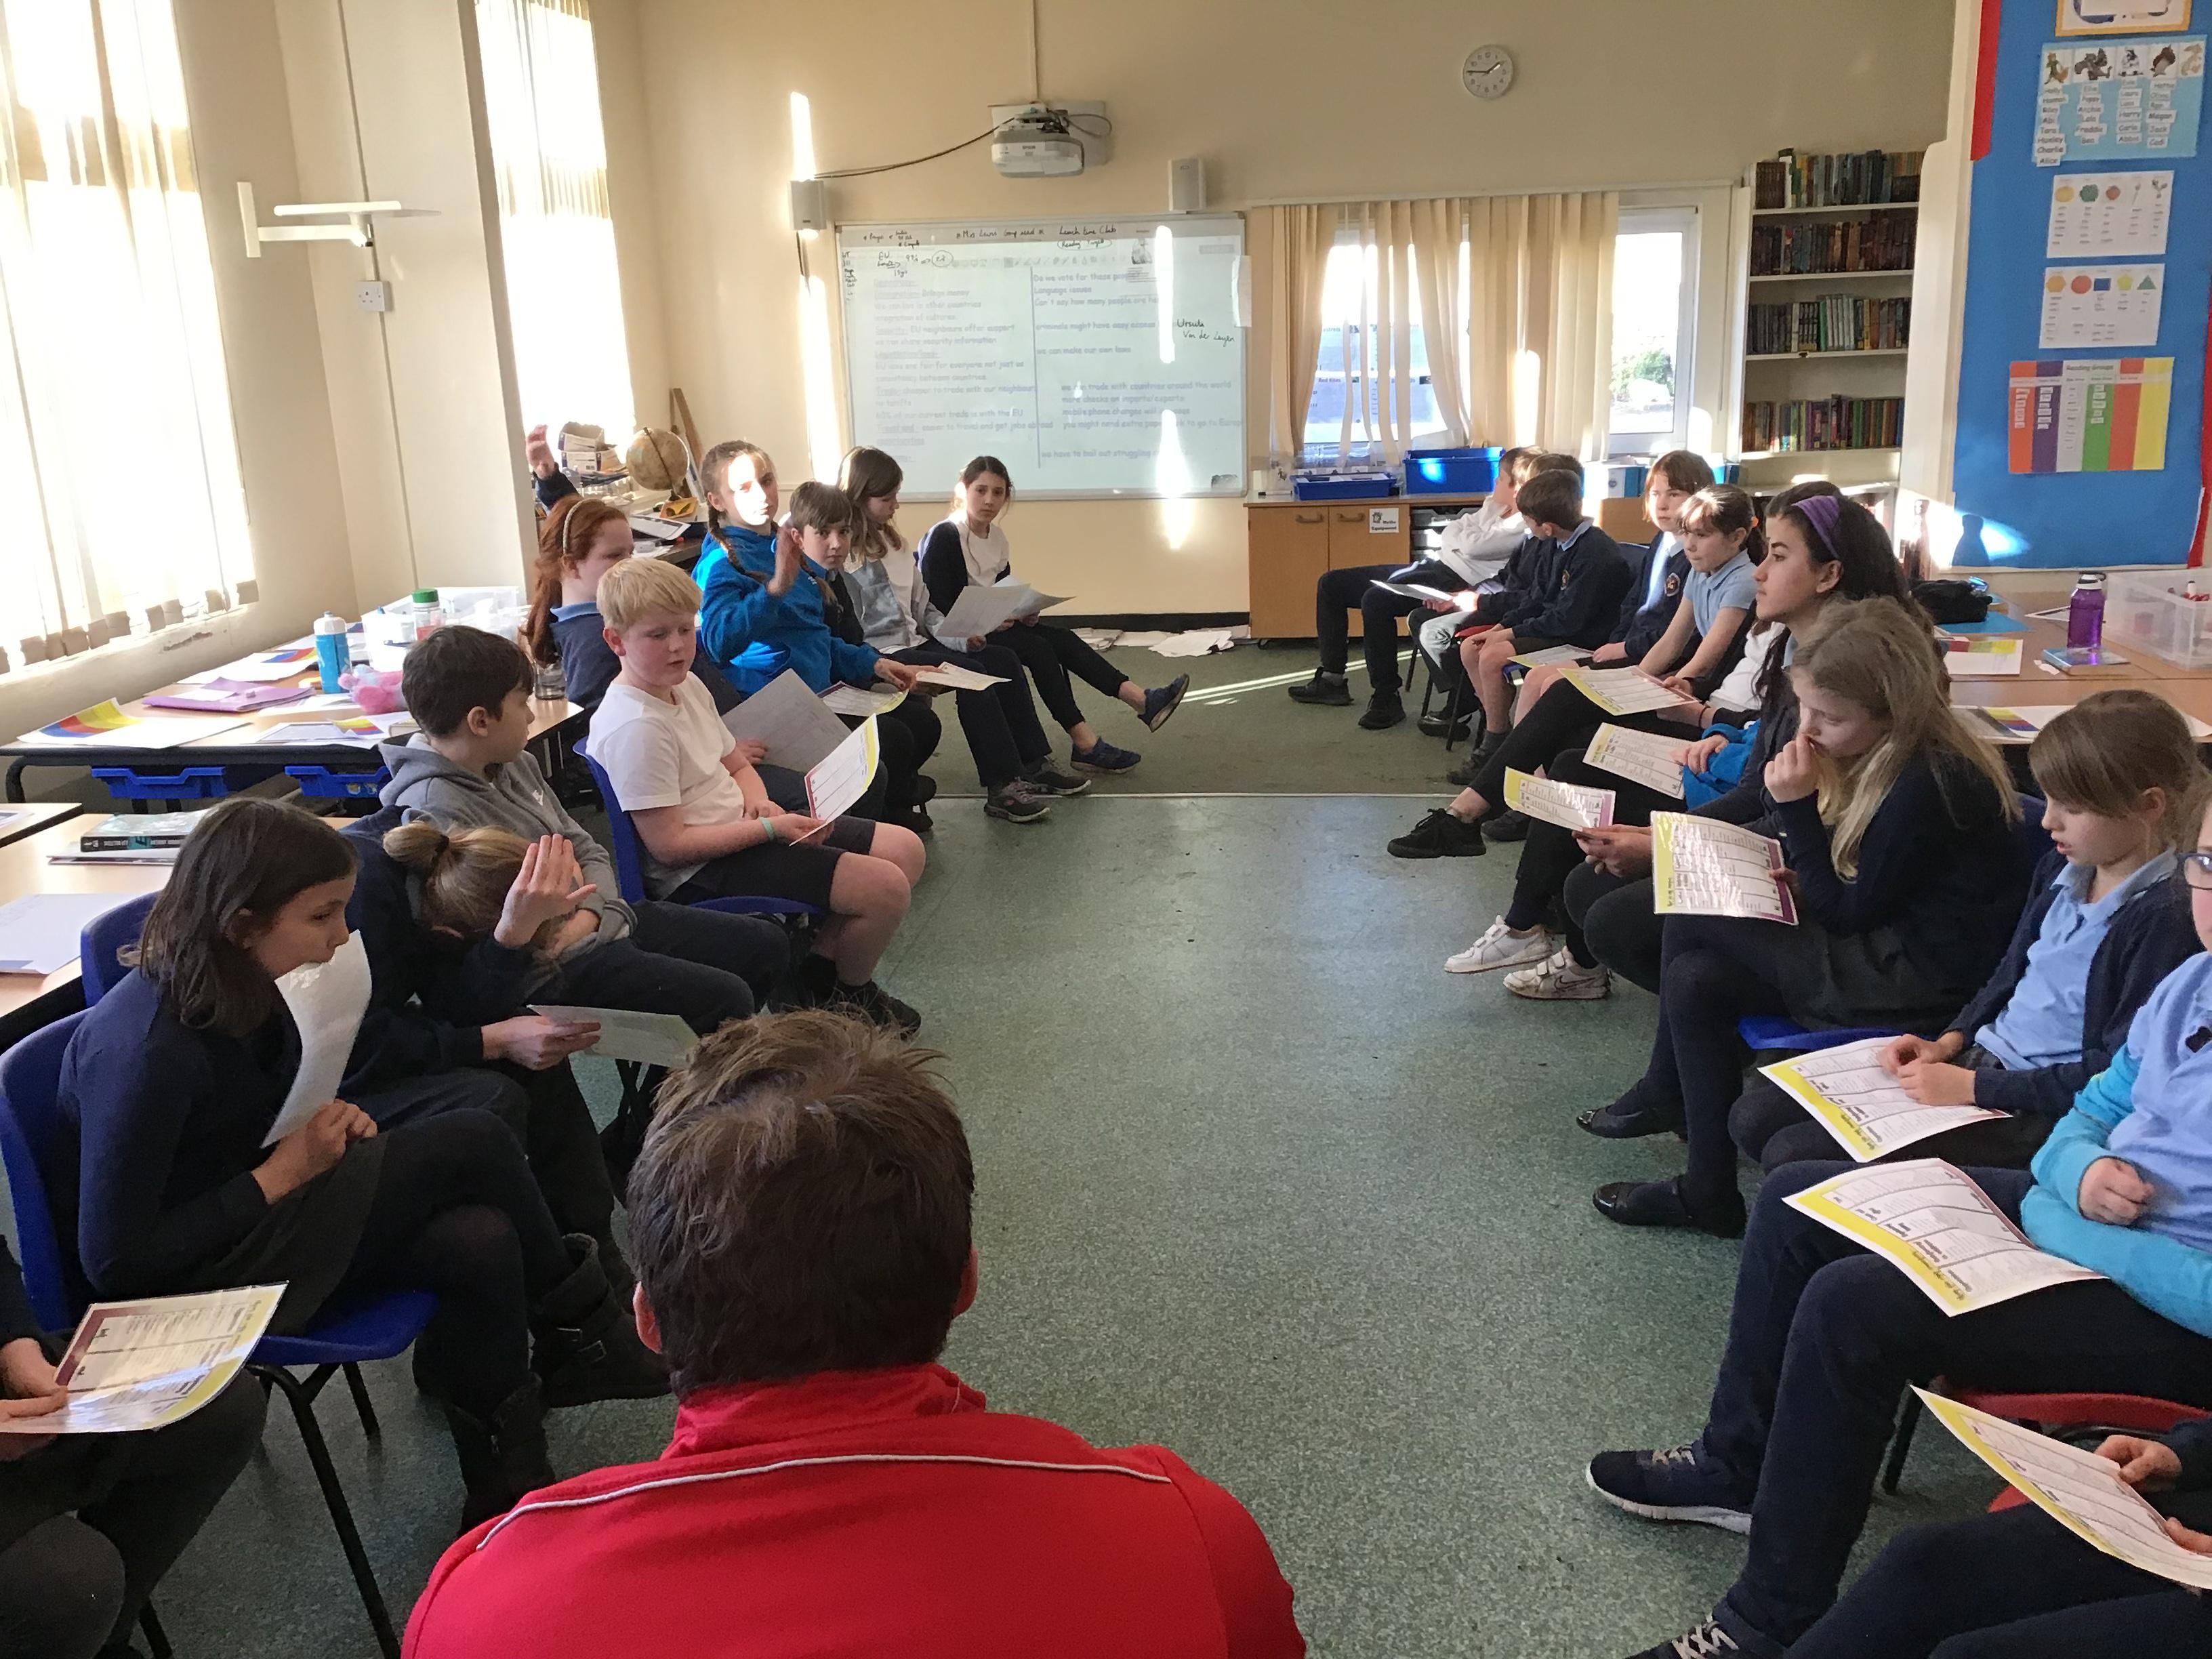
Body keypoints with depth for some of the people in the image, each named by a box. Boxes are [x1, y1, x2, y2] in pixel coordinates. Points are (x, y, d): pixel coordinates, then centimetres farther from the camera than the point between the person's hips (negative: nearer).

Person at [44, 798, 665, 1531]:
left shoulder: (244, 987, -4)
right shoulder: (145, 1052, -29)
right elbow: (114, 1259, -25)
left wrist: (332, 1115, -6)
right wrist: (282, 1172, -23)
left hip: (258, 1215, 8)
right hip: (194, 1276, -8)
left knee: (479, 1242, -17)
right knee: (473, 1142, -18)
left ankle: (510, 1497, 0)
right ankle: (582, 1328, 5)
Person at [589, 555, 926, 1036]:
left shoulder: (688, 687, 7)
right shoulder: (634, 726, -22)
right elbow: (669, 845, -23)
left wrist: (758, 802, -4)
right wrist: (770, 828, -22)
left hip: (741, 829, 10)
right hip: (700, 873, -10)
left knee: (906, 849, 8)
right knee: (886, 888, -18)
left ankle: (818, 970, 15)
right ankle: (849, 995, 12)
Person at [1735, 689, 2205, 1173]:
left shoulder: (2163, 919, -18)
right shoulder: (2063, 869, 9)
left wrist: (1973, 1087, -20)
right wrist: (1950, 1042, 5)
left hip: (2033, 1116, -9)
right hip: (1977, 1059, 9)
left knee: (1793, 1154, -19)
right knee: (1755, 1115, 2)